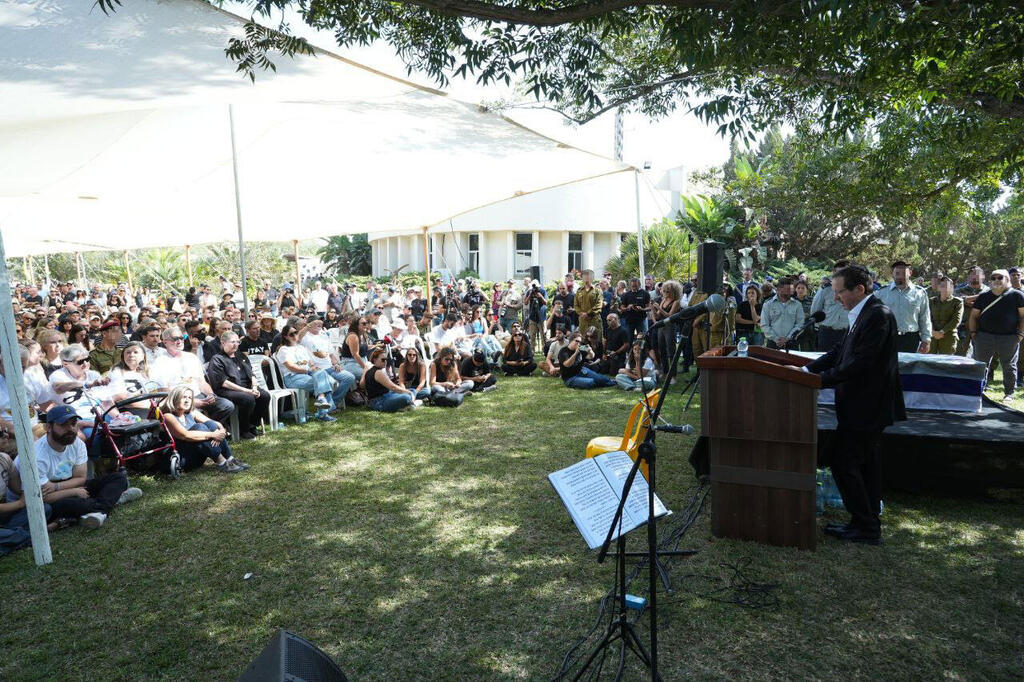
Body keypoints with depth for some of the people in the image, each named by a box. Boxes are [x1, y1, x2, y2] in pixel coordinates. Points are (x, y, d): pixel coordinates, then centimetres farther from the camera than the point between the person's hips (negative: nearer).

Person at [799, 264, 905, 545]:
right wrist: (810, 369, 5)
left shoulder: (878, 315, -20)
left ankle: (866, 527, 8)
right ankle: (869, 525, 29)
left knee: (844, 462, -3)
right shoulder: (864, 313, 11)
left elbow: (860, 362, -25)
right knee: (866, 464, 17)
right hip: (869, 406, 10)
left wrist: (821, 380, -21)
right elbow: (843, 350, 13)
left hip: (866, 406, -10)